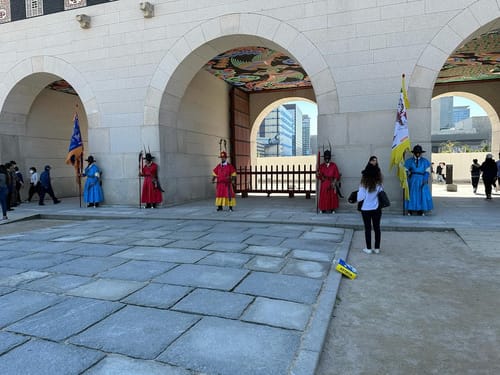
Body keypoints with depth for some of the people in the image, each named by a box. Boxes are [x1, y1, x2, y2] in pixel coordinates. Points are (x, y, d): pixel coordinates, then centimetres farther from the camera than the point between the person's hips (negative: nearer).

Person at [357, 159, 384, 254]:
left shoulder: (364, 183, -13)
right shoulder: (379, 182, -5)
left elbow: (360, 198, -12)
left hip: (366, 209, -2)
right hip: (376, 208, 2)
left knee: (367, 228, 7)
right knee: (377, 228, 12)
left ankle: (368, 248, 12)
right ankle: (377, 248, 18)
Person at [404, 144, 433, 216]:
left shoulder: (425, 161, 7)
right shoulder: (409, 161, 7)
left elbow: (427, 172, 3)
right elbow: (406, 171, 5)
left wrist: (425, 180, -10)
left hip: (421, 180, 0)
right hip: (412, 180, 0)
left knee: (422, 194, -2)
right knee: (412, 194, 0)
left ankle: (421, 210, 4)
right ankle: (410, 210, 6)